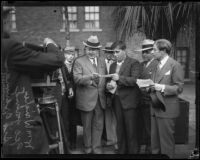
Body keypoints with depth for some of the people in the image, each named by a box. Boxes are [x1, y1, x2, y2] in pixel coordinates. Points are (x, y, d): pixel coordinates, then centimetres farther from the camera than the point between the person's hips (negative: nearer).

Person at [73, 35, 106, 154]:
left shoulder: (102, 61, 12)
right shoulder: (79, 61, -4)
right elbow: (77, 79, -16)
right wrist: (90, 77, -31)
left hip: (100, 99, 4)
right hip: (86, 99, -4)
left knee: (98, 125, 11)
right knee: (87, 126, 11)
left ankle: (97, 148, 26)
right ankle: (88, 148, 28)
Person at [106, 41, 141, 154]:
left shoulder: (134, 63, -4)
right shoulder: (113, 65, 17)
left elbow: (135, 80, -15)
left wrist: (119, 78, -25)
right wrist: (109, 85, -2)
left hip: (128, 100, -6)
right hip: (117, 100, 6)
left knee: (130, 130, 0)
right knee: (120, 129, 13)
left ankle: (133, 151, 14)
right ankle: (121, 150, 25)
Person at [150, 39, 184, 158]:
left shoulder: (175, 65, -10)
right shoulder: (158, 65, 15)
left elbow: (179, 88, -12)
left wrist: (161, 87, -22)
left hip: (167, 109, -7)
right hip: (156, 108, 8)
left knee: (166, 140, 3)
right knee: (155, 140, 15)